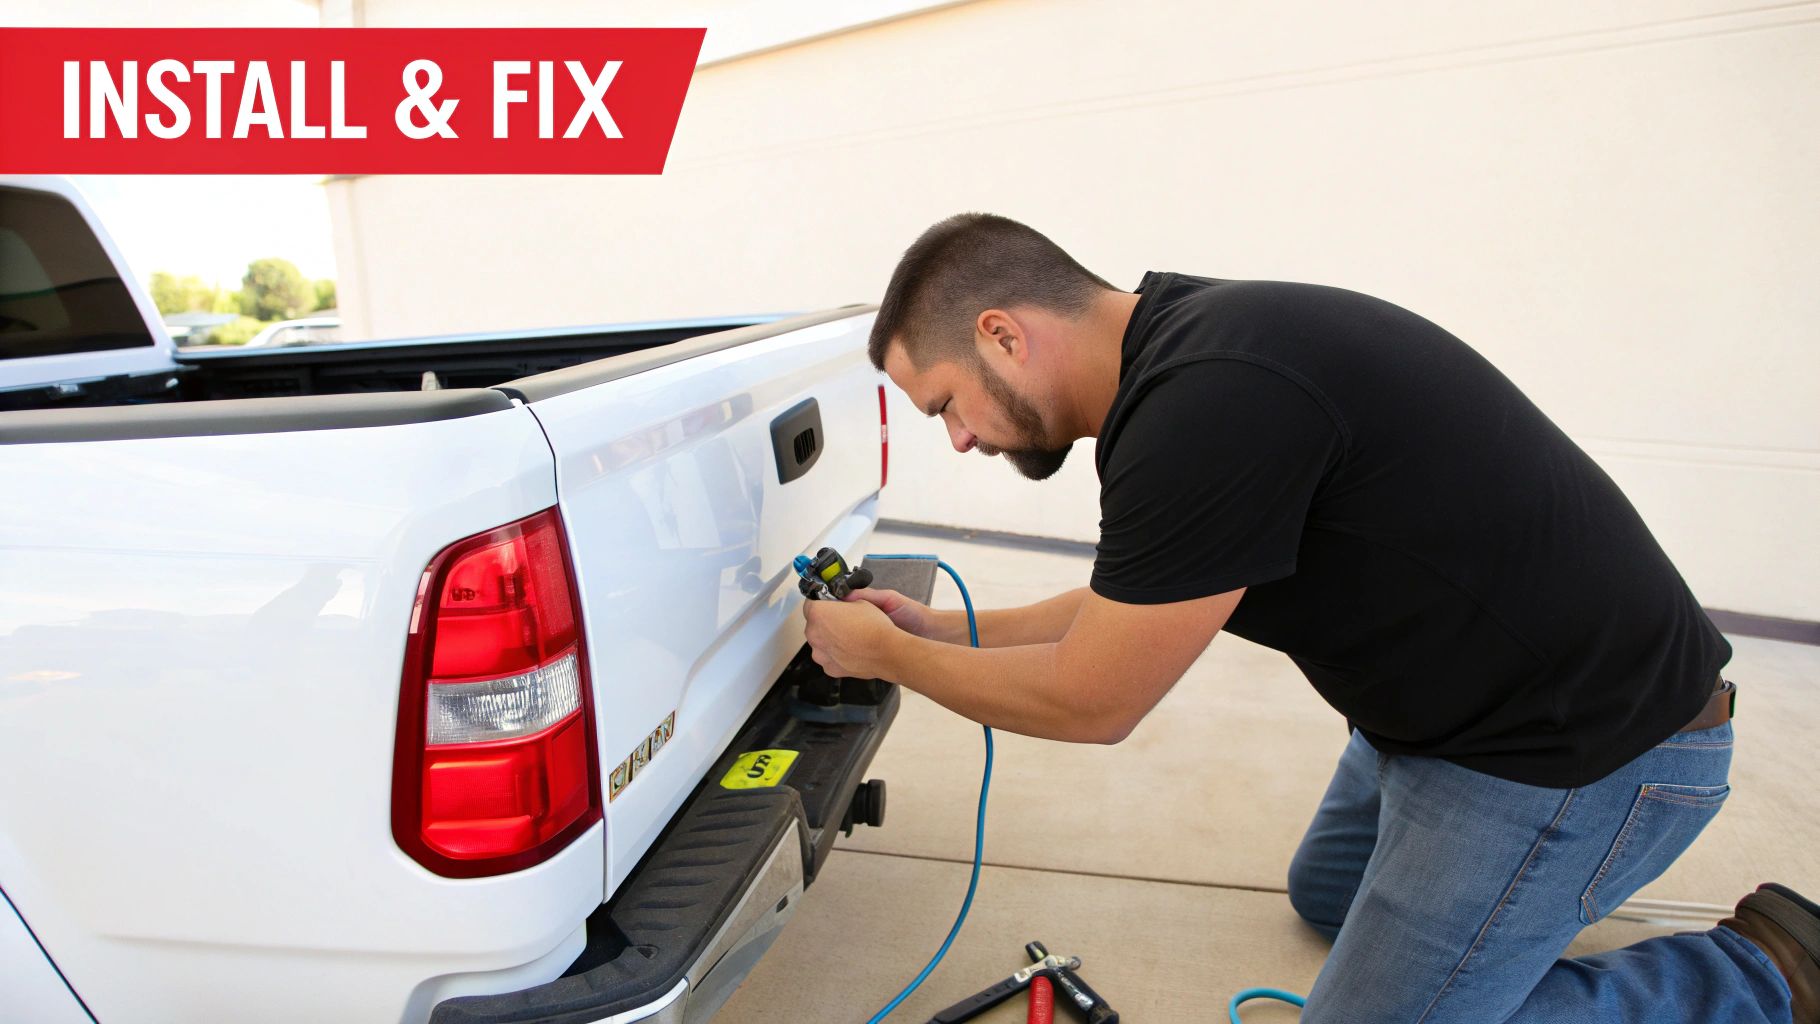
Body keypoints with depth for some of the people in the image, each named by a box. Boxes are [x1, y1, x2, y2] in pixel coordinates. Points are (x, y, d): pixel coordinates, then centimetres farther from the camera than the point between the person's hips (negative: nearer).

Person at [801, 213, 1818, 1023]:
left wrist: (884, 653, -7)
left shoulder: (1214, 400, -33)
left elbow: (1088, 704, -22)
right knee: (1326, 894, 26)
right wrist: (942, 628, 10)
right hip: (1456, 699, 10)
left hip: (1581, 752, -9)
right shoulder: (1181, 346, -1)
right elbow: (1131, 606, 10)